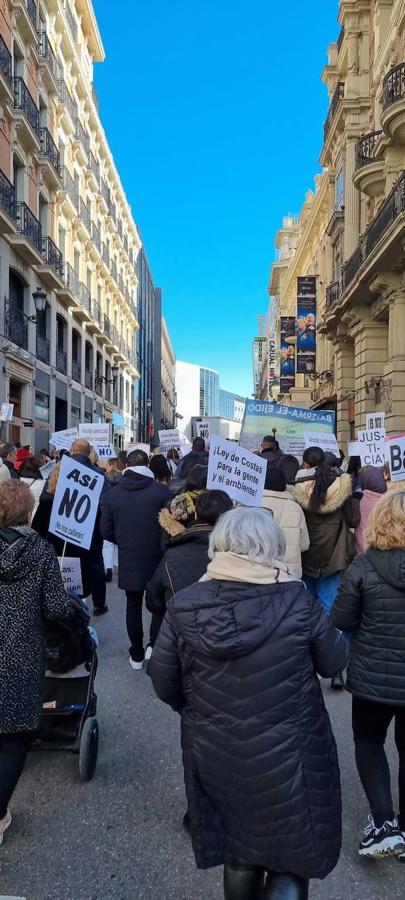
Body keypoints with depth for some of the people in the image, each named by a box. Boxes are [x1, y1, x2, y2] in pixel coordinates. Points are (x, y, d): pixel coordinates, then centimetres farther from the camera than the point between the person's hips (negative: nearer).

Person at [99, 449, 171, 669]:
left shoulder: (113, 494, -3)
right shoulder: (162, 491, -11)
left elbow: (106, 531, 1)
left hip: (128, 561, 2)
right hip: (157, 558, -2)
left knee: (133, 605, 13)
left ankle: (137, 655, 20)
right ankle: (154, 643, 4)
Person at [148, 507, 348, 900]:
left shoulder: (184, 607, -13)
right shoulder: (296, 602, -19)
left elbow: (163, 681, -4)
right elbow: (334, 661, -4)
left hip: (215, 756, 3)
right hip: (288, 757, -3)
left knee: (239, 853, 25)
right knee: (293, 860, 17)